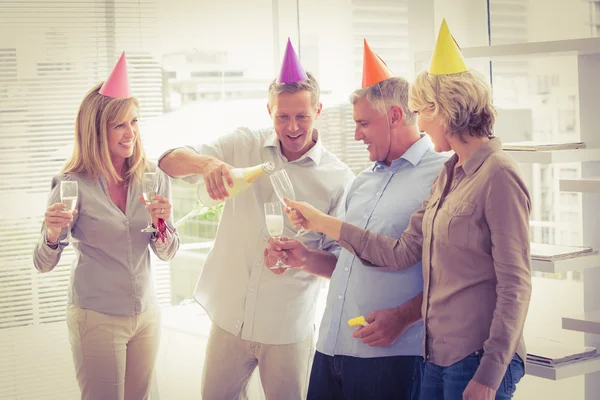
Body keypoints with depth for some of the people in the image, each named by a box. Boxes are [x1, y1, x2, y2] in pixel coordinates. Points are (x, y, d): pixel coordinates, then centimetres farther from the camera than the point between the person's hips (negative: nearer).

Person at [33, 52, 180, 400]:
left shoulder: (154, 178, -1)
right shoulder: (73, 185, -12)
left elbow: (168, 254, 4)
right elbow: (44, 265, -8)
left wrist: (161, 224, -16)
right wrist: (52, 234, -29)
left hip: (146, 313, 4)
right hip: (95, 318, -4)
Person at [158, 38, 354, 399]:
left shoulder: (338, 177, -6)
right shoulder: (244, 146, -1)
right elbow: (169, 163, -8)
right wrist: (206, 163, -31)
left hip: (289, 327, -2)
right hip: (230, 316, 2)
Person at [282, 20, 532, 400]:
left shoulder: (498, 177, -14)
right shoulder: (448, 176, 13)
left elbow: (515, 287, -17)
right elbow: (402, 252, 10)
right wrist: (323, 223, 12)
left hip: (479, 360, -8)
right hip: (439, 355, 8)